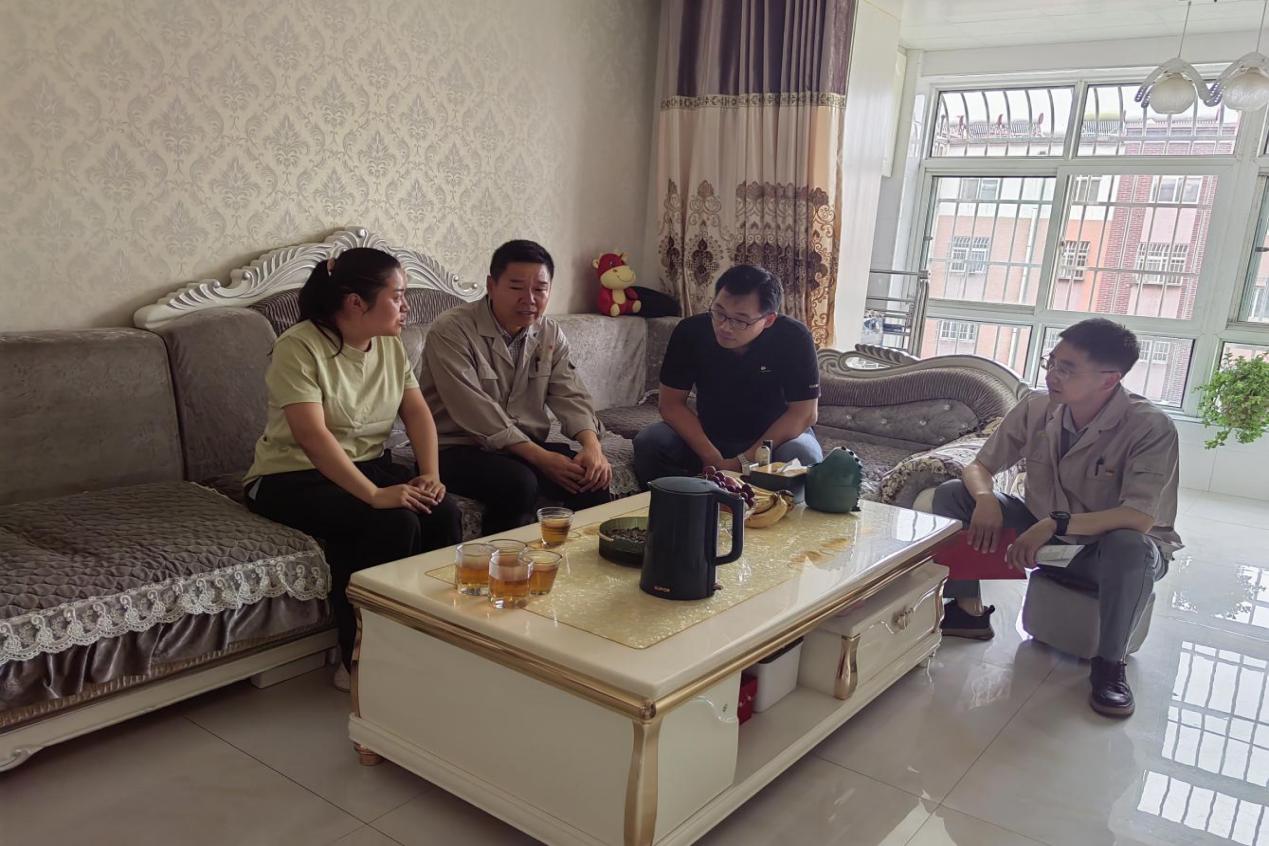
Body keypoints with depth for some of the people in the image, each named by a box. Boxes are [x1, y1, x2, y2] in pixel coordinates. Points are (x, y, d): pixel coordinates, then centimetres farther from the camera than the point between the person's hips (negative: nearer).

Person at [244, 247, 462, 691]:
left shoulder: (390, 345, 5)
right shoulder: (299, 347, -18)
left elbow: (417, 412, 2)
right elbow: (313, 435, -28)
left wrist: (430, 474, -16)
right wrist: (375, 495, -35)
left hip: (368, 465, 7)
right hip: (292, 477, -6)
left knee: (443, 514, -20)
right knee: (395, 523, -30)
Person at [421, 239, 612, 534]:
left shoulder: (550, 335, 5)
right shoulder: (451, 330, -15)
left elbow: (570, 396, 1)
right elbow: (476, 412, -22)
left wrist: (592, 445, -20)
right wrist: (540, 457, -26)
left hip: (527, 446, 6)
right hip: (458, 449, -5)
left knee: (593, 477, -16)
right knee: (518, 483, -33)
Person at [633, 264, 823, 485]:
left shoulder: (793, 338, -21)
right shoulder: (691, 331, -16)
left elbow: (804, 413, -19)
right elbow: (671, 403, -12)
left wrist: (742, 462, -25)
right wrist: (711, 457, -25)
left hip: (776, 436, -1)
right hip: (708, 436, 2)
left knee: (803, 456, -33)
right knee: (649, 443, -23)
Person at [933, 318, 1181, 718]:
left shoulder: (1151, 428, -24)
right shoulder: (1036, 408, -12)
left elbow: (1140, 518, -34)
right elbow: (978, 467, -5)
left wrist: (1056, 523, -43)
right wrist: (986, 500, -28)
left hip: (1107, 550, -4)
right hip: (1044, 537, 4)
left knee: (1130, 547, -40)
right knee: (951, 494, -11)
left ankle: (1109, 664, -14)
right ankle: (970, 612, 4)